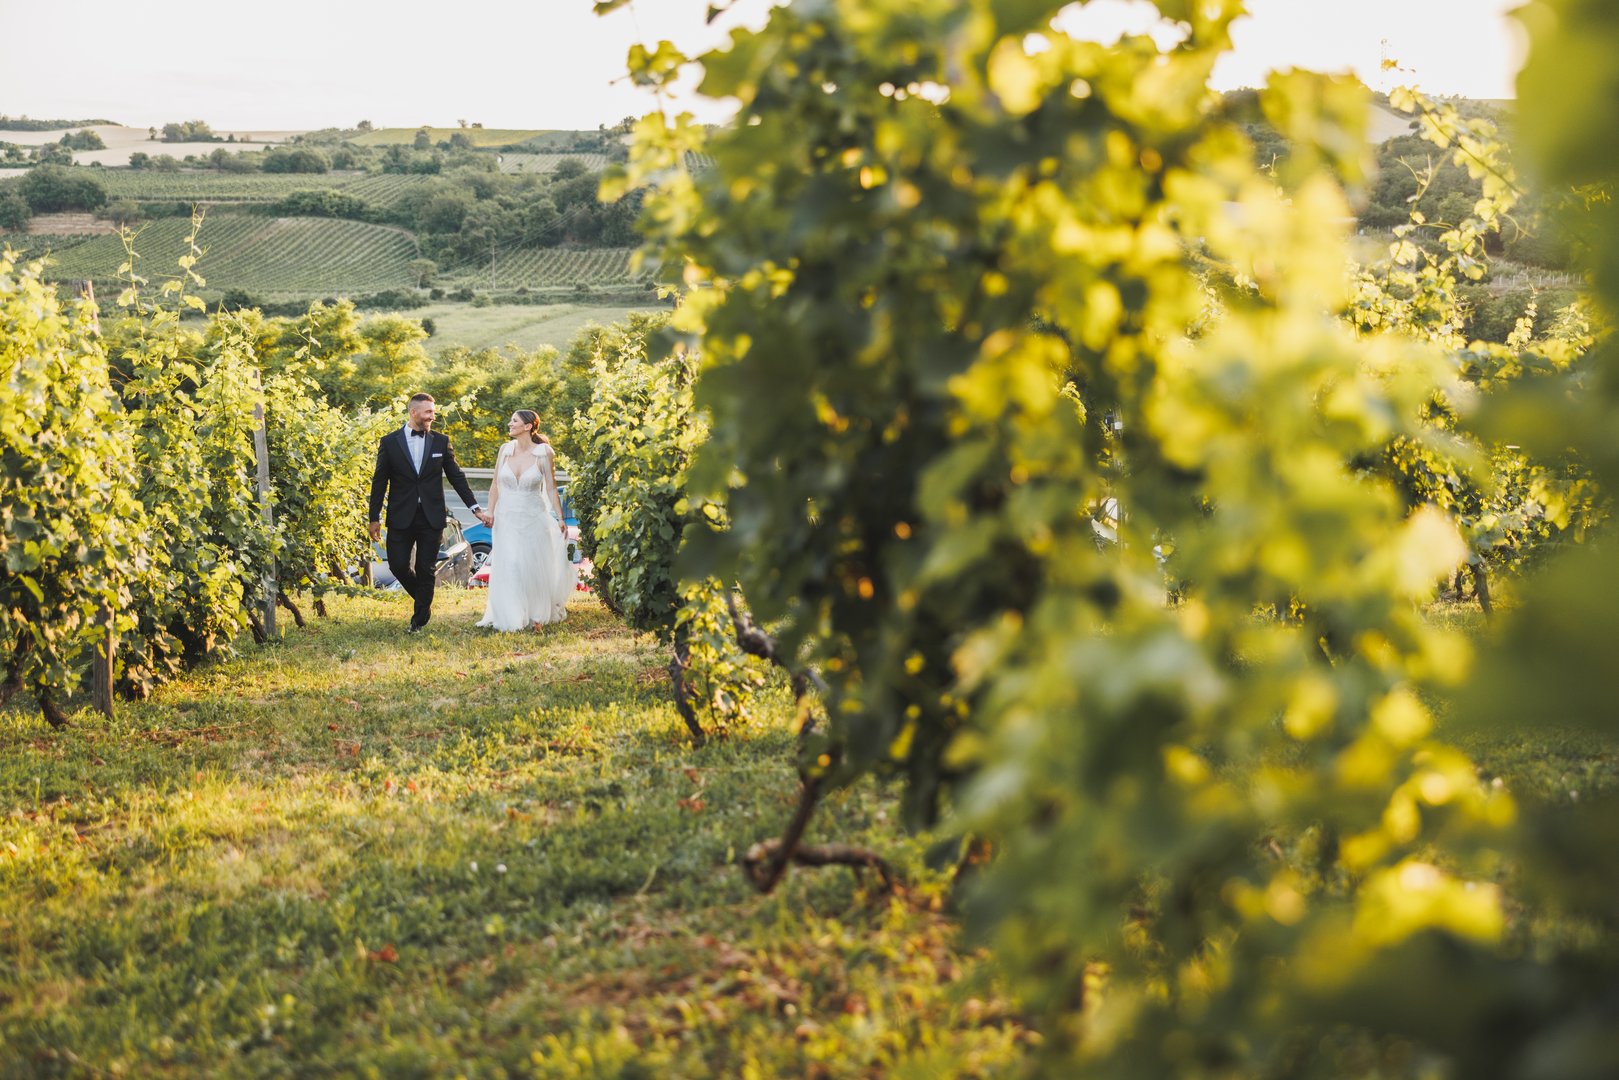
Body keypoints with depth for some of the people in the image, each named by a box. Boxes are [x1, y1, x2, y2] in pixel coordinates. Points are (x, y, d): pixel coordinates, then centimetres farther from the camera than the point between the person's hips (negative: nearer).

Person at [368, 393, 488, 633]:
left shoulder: (441, 441, 4)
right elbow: (379, 482, 3)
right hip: (401, 517, 0)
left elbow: (457, 476, 7)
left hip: (431, 517, 0)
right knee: (398, 565, -2)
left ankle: (419, 621, 12)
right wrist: (375, 518, 1)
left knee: (426, 570, 2)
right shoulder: (390, 442, 0)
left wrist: (476, 508, 3)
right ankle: (424, 602, 25)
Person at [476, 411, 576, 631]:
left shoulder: (544, 453, -7)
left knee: (535, 568, 6)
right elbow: (495, 485, 7)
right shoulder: (505, 450, 2)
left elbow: (551, 489, -2)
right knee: (507, 568, 0)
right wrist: (490, 513, -2)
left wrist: (560, 519, -4)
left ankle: (537, 616, 20)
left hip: (533, 518, -2)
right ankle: (511, 616, 12)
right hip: (506, 518, 2)